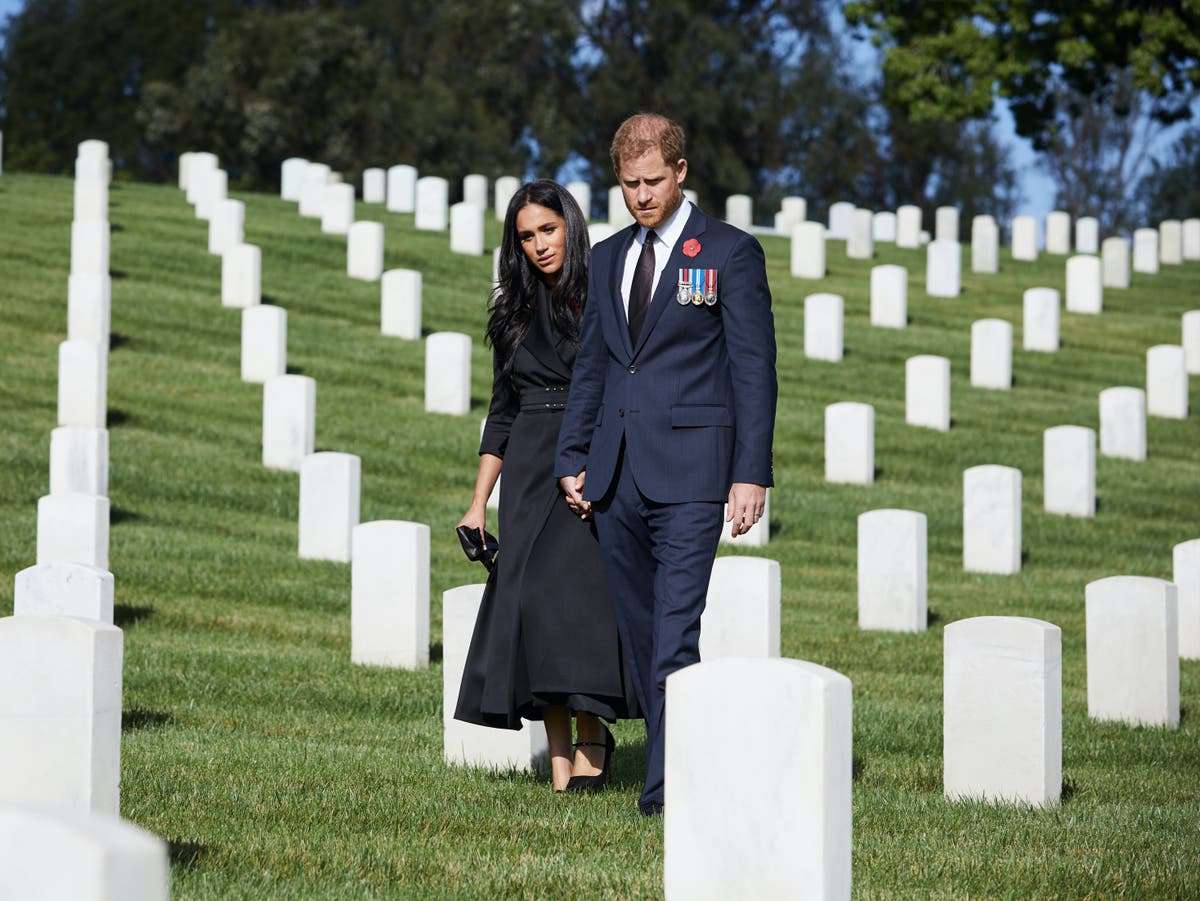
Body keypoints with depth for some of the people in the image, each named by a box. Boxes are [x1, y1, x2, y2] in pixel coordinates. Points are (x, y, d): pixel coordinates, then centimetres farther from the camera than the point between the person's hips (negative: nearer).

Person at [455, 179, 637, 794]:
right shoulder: (514, 312, 14)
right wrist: (479, 504, 13)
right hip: (530, 475, 4)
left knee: (571, 589, -21)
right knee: (529, 598, -4)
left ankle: (592, 734, -5)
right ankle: (561, 767, -2)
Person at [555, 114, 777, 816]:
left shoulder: (730, 253, 0)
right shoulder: (608, 258, 17)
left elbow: (755, 369, -3)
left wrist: (752, 473, -10)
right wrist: (573, 459, 14)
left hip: (689, 471, -6)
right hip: (617, 472, 6)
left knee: (676, 630, -12)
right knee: (640, 632, 8)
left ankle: (668, 784, -14)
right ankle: (679, 755, 16)